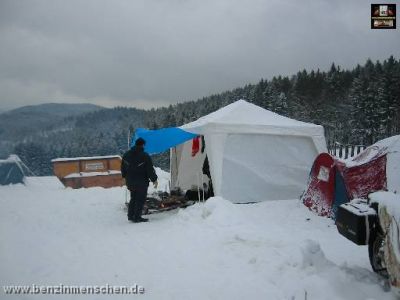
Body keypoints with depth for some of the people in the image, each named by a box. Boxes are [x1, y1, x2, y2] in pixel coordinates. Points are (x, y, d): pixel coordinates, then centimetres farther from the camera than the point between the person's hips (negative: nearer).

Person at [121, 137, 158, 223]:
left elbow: (123, 168, 15)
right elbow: (150, 169, -12)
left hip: (130, 182, 7)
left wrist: (125, 176, 29)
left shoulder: (126, 155, 6)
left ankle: (130, 215, 24)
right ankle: (137, 217, 4)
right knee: (140, 200, 2)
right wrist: (154, 180, -3)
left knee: (133, 198, 20)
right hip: (141, 182, -7)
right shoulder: (145, 156, -15)